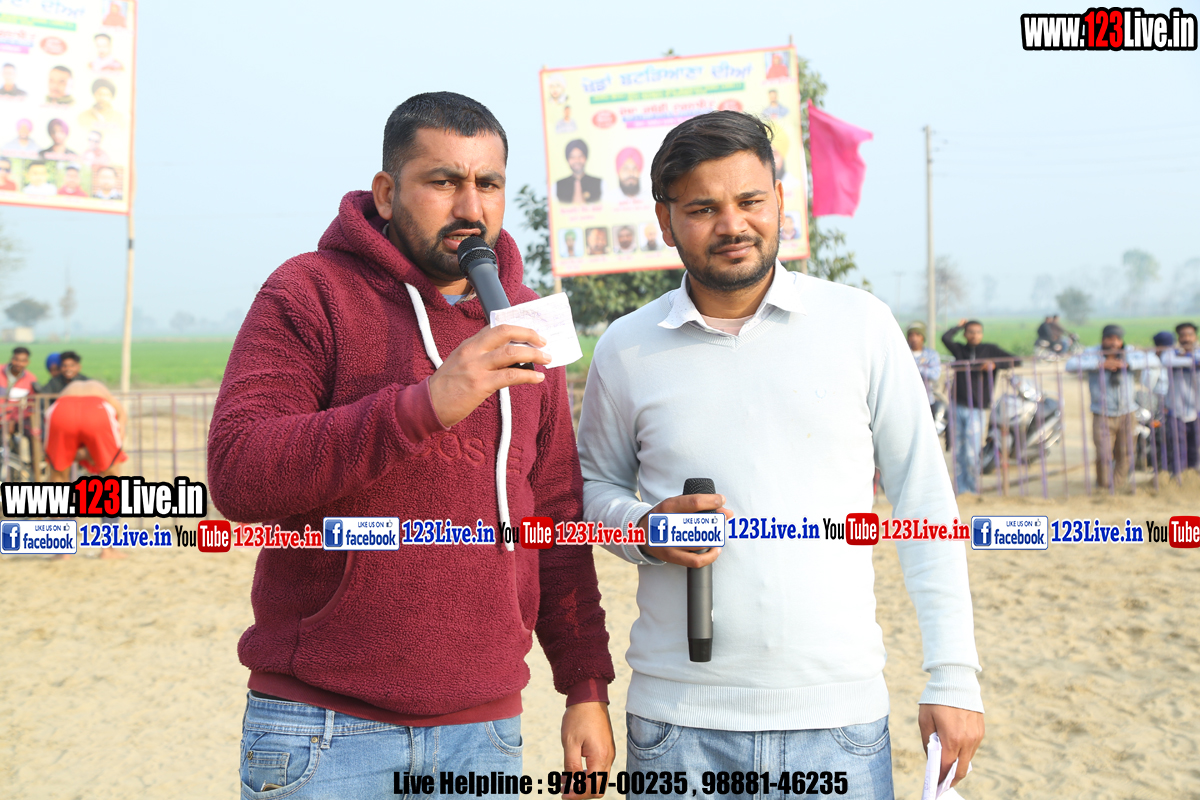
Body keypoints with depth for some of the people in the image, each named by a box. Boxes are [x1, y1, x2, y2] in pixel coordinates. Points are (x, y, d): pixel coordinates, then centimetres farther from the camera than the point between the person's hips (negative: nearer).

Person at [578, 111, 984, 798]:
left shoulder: (861, 325, -1)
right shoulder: (627, 350, 2)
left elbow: (925, 504, 2)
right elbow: (594, 481, 16)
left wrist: (955, 676, -2)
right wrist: (643, 529, -7)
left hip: (840, 716, 0)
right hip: (679, 717, 1)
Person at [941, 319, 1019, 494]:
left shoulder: (991, 350, 8)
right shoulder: (959, 349, 11)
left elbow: (1016, 361, 3)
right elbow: (945, 338, -7)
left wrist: (995, 365, -11)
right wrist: (959, 326, 9)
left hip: (976, 409, -2)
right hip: (957, 408, 2)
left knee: (971, 454, -9)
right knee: (958, 453, 1)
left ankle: (973, 490, 4)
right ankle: (961, 490, 8)